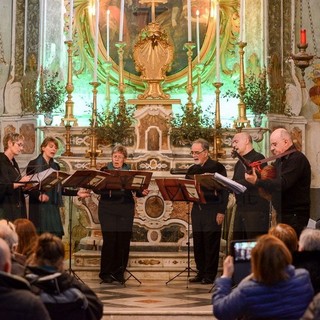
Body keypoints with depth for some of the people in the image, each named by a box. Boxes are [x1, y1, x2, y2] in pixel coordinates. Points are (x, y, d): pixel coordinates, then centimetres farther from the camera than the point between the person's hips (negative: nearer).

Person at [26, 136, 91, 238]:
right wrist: (38, 195, -25)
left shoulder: (56, 166, 16)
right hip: (38, 208, -5)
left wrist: (77, 192, 7)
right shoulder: (33, 164, -2)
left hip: (53, 208, 5)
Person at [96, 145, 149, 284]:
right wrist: (106, 188, -24)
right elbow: (96, 188, -3)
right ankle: (105, 273, 4)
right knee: (109, 240, -6)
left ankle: (119, 272, 12)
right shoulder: (105, 171, 5)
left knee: (123, 241, 0)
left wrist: (142, 192, -14)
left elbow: (136, 190, 7)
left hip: (125, 211, 2)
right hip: (108, 210, -2)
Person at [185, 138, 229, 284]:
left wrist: (221, 212, -13)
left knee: (211, 243, -3)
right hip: (197, 210, 6)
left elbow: (224, 190, -7)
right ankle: (201, 273, 15)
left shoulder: (217, 167, -4)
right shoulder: (192, 170, 14)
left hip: (212, 210, -6)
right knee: (198, 243, 7)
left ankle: (210, 275, 3)